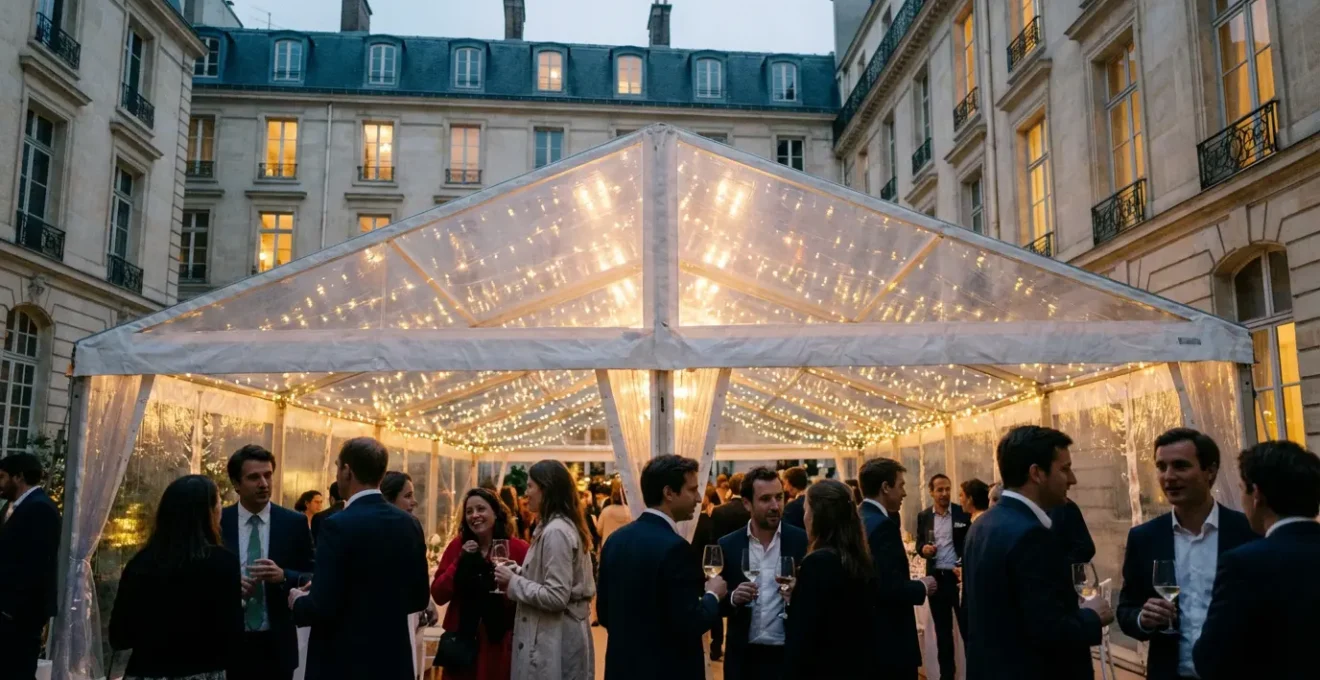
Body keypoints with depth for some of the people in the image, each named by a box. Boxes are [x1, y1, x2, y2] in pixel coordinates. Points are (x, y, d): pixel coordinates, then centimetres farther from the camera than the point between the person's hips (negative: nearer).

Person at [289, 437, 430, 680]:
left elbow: (323, 606, -19)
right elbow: (418, 598, 8)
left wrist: (298, 602, 2)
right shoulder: (409, 524, 2)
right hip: (394, 658, 6)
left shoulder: (339, 525, -17)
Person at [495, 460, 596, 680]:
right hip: (558, 635, 10)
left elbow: (556, 597, -24)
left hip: (554, 639, -10)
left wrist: (513, 582, -14)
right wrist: (519, 574, 9)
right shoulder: (565, 525, 12)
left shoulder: (555, 532, -19)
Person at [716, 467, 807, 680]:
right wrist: (733, 598, -16)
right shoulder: (727, 545, 1)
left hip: (791, 656, -1)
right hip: (744, 658, 2)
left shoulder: (802, 541, -4)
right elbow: (716, 604, 4)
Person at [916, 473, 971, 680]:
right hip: (936, 578, 3)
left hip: (959, 576, -3)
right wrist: (923, 548, -11)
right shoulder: (924, 516, 5)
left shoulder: (963, 513, -5)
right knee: (942, 630, 12)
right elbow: (919, 542, 12)